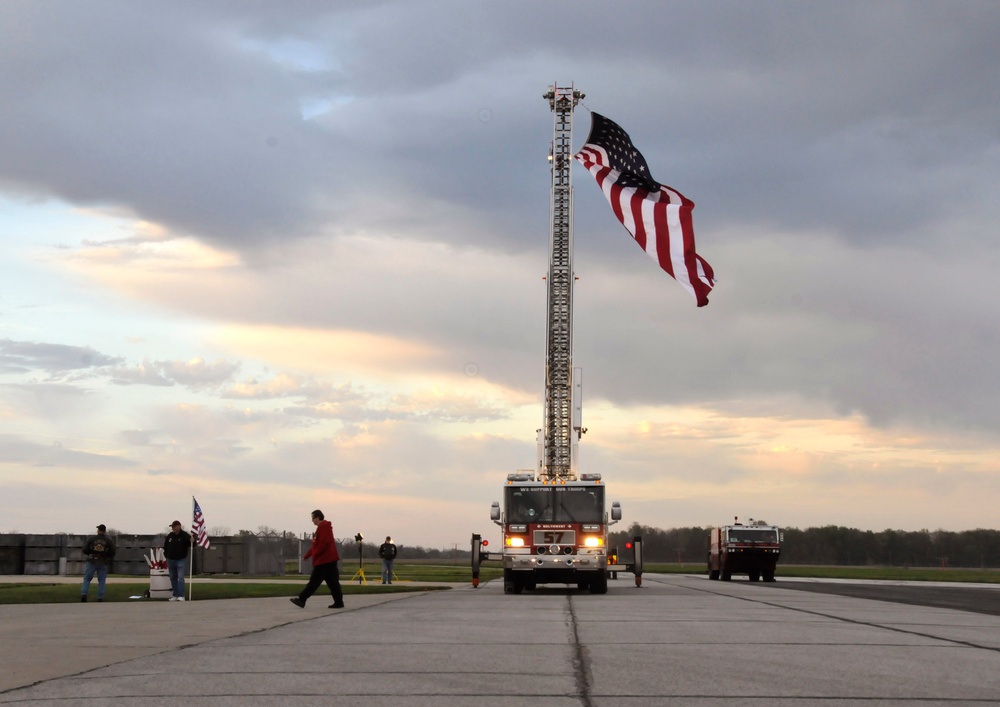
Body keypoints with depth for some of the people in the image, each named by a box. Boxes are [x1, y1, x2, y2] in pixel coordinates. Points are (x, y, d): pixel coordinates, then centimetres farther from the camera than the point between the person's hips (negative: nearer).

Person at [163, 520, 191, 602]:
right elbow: (165, 547, 16)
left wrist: (192, 542, -35)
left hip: (181, 560, -5)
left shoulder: (185, 536, -11)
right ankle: (175, 595, 17)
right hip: (171, 560, 5)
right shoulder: (169, 536, 4)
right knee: (173, 578, 10)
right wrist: (166, 555, 9)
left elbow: (191, 544, -13)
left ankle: (181, 596, -17)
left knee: (180, 578, -14)